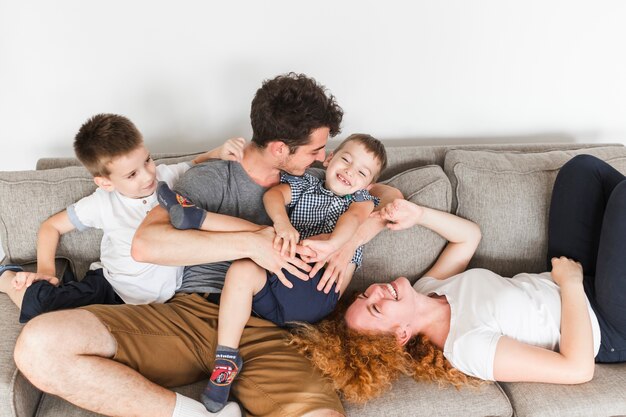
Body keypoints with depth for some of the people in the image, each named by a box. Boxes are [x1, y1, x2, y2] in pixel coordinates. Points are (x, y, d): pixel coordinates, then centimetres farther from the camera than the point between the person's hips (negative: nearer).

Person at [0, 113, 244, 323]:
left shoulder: (168, 177, -9)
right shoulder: (102, 203, -9)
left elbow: (197, 165, 10)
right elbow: (52, 226, 6)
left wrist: (219, 153, -12)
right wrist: (45, 270, -4)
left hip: (158, 298, 0)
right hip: (109, 286, 0)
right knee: (41, 301, -17)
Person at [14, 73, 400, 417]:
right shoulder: (212, 178, 3)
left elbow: (388, 194, 23)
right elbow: (146, 244, -12)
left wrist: (351, 238, 1)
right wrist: (251, 243, -16)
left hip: (266, 332, 1)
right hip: (192, 310, 0)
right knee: (40, 343, -26)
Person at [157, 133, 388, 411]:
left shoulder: (362, 200, 15)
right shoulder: (304, 184, 22)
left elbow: (354, 217, -10)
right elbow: (273, 194, 0)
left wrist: (330, 244, -35)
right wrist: (282, 222, -25)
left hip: (316, 296, -3)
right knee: (242, 270, -27)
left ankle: (199, 219, -13)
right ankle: (226, 359, -24)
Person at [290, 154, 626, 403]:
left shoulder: (427, 290, -11)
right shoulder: (464, 346, -35)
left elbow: (469, 235, 2)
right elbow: (578, 368, -32)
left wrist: (418, 214, -16)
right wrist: (570, 283, -24)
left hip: (576, 286, 7)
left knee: (583, 166, 4)